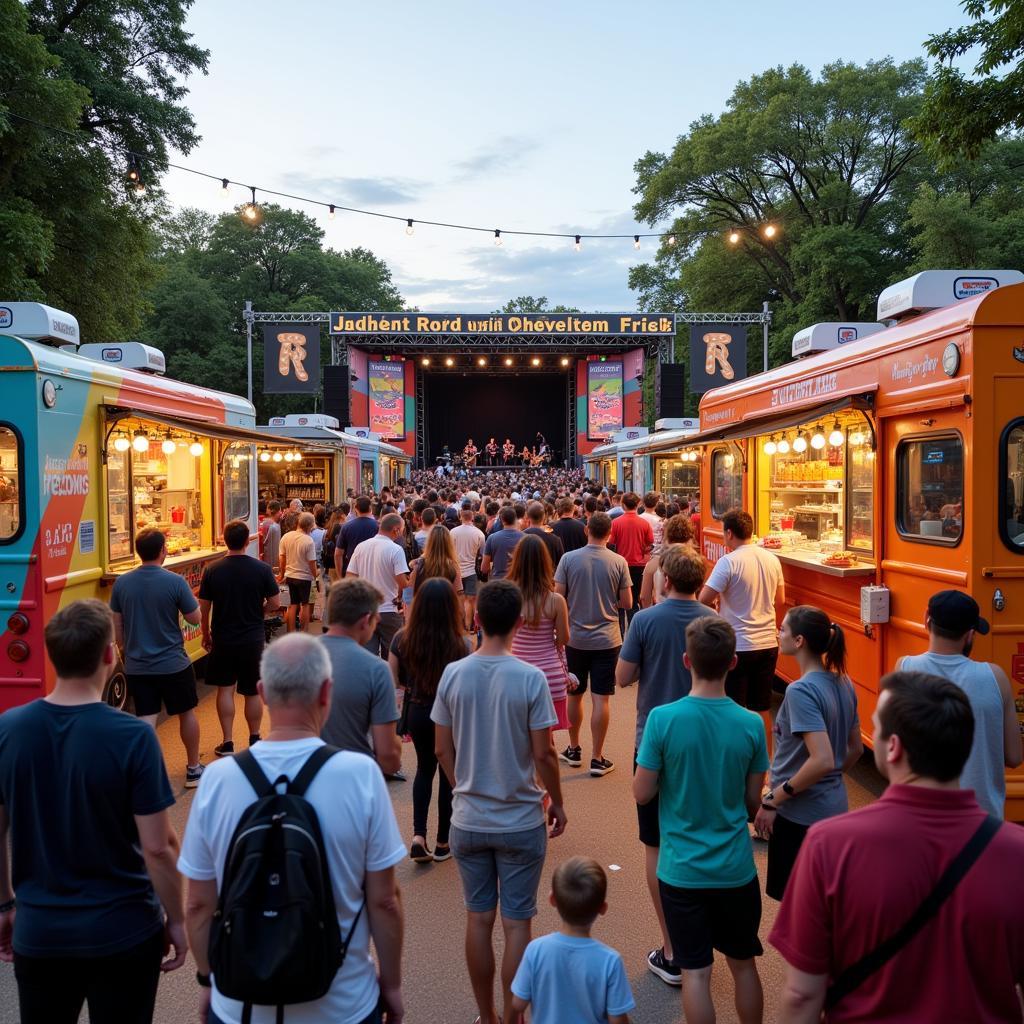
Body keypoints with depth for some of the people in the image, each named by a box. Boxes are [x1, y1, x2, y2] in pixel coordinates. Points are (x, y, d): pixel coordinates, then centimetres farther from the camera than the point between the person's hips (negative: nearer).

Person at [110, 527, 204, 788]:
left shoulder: (121, 583, -4)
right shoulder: (175, 581, -15)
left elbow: (117, 625, 4)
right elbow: (194, 618, -7)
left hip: (137, 666, 2)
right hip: (173, 665, -2)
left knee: (146, 720, 6)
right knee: (187, 713, 17)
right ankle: (193, 769, 30)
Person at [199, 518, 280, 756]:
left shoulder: (212, 570, -8)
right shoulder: (262, 569, -11)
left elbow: (203, 609, -3)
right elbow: (274, 604, -7)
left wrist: (206, 635, 11)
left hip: (223, 640, 0)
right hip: (254, 640, 0)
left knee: (225, 689, 11)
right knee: (253, 692, 11)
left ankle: (227, 743, 13)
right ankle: (254, 740, 24)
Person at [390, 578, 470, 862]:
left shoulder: (402, 639, -13)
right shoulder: (459, 645, -22)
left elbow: (393, 681, -5)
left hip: (417, 712, 3)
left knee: (424, 769, 25)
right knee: (449, 775, 17)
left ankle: (418, 836, 13)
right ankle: (443, 843, 28)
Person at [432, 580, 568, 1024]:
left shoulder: (453, 674, -7)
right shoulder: (530, 678, -16)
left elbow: (443, 750, 0)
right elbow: (543, 755, -12)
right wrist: (557, 802, 4)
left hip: (468, 820, 3)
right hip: (521, 821, -3)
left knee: (478, 919, 16)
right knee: (516, 924, 9)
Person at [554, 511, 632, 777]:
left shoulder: (569, 558, -7)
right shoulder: (618, 562, -7)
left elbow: (557, 596, -6)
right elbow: (627, 602, -3)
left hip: (575, 637, 1)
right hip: (607, 639, -1)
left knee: (574, 695, 16)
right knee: (601, 698, 3)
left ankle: (574, 749, 29)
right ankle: (597, 758, 8)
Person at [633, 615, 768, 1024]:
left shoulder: (663, 719, -18)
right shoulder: (751, 724, -11)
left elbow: (642, 793, -10)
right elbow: (753, 801, -1)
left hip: (682, 869, -2)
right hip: (736, 867, 2)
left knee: (695, 972, 10)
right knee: (743, 964, 20)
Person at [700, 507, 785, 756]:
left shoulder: (728, 562, -16)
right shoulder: (772, 560, 3)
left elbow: (704, 599, -20)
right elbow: (780, 600, 13)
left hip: (738, 647, -6)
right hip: (768, 643, 6)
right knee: (762, 710, 16)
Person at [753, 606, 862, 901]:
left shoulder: (800, 691, -23)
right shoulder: (843, 684, 2)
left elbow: (822, 760, -30)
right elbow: (856, 749, 11)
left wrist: (773, 799, -21)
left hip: (800, 814, -8)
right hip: (834, 807, 8)